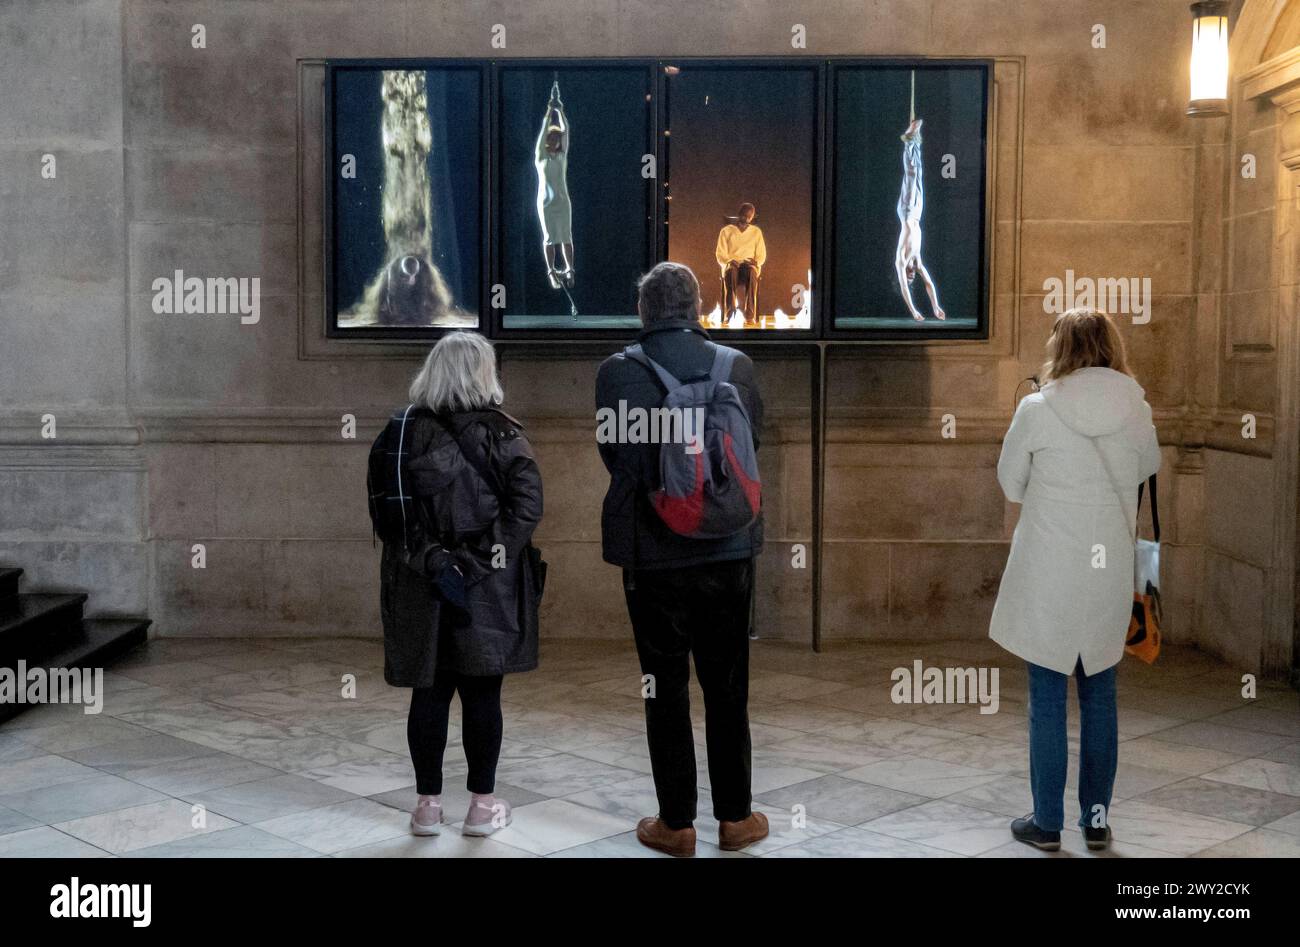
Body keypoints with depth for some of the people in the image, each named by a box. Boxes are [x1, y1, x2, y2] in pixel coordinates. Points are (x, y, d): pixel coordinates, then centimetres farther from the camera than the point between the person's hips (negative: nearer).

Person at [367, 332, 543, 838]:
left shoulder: (399, 432, 2)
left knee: (429, 694, 10)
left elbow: (383, 511, -3)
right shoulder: (499, 433, -7)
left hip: (419, 588, 3)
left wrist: (428, 559, -5)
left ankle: (428, 805, 17)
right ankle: (482, 806, 15)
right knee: (481, 695, 7)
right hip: (487, 588, -2)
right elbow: (526, 505, -15)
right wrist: (484, 558, -12)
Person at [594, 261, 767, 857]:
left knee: (666, 690, 8)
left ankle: (676, 824, 15)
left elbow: (612, 455, 2)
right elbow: (753, 444, 9)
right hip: (728, 551, 2)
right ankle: (735, 818, 21)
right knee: (727, 688, 13)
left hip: (652, 555, -2)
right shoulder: (736, 366, -3)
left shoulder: (617, 372, -10)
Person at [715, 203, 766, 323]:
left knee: (751, 272, -39)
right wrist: (729, 261, -14)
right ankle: (730, 313, -48)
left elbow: (762, 255, 14)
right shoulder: (726, 231, 12)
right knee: (731, 273, -40)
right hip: (731, 265, 0)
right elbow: (720, 254, 7)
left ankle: (750, 314, -47)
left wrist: (756, 262, -8)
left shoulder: (756, 232, 17)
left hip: (750, 264, 1)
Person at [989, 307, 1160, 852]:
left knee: (1047, 697, 6)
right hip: (1109, 570, 3)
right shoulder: (1136, 410, -3)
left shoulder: (1037, 409, -11)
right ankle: (1097, 818, 21)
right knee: (1099, 696, 14)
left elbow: (1010, 483, 0)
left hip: (1047, 572, -3)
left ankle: (1046, 822, 13)